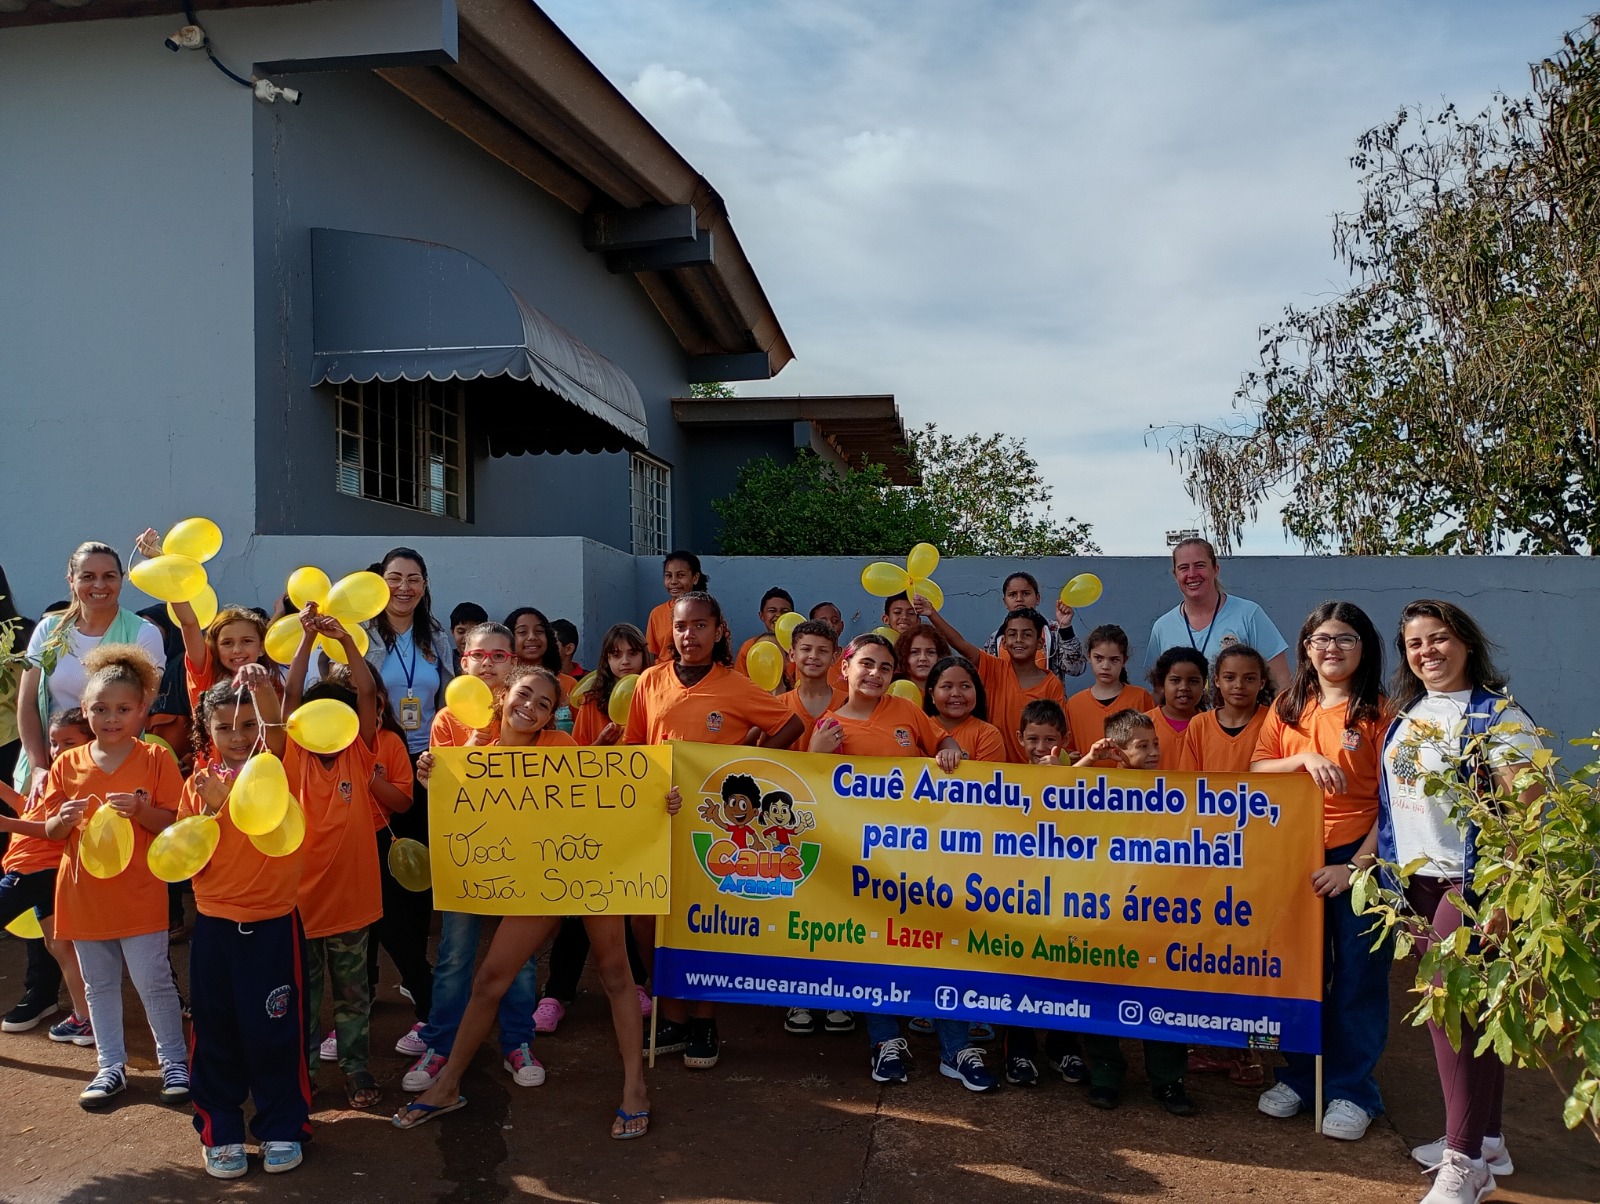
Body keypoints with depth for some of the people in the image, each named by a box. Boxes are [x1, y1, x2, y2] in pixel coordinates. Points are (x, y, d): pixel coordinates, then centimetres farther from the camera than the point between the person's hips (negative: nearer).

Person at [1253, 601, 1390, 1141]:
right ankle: (1298, 1074, 28)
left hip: (1359, 857, -3)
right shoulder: (1287, 708, 7)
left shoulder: (1379, 712, -5)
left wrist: (1356, 867, -14)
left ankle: (1351, 1089, 19)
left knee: (1357, 978, 5)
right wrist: (1304, 759, -16)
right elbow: (1256, 771, 3)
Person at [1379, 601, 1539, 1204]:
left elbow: (1524, 812, -15)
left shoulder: (1497, 715, -11)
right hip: (1417, 879, 6)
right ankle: (1486, 1139, 25)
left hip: (1471, 881, -6)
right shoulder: (1405, 714, 10)